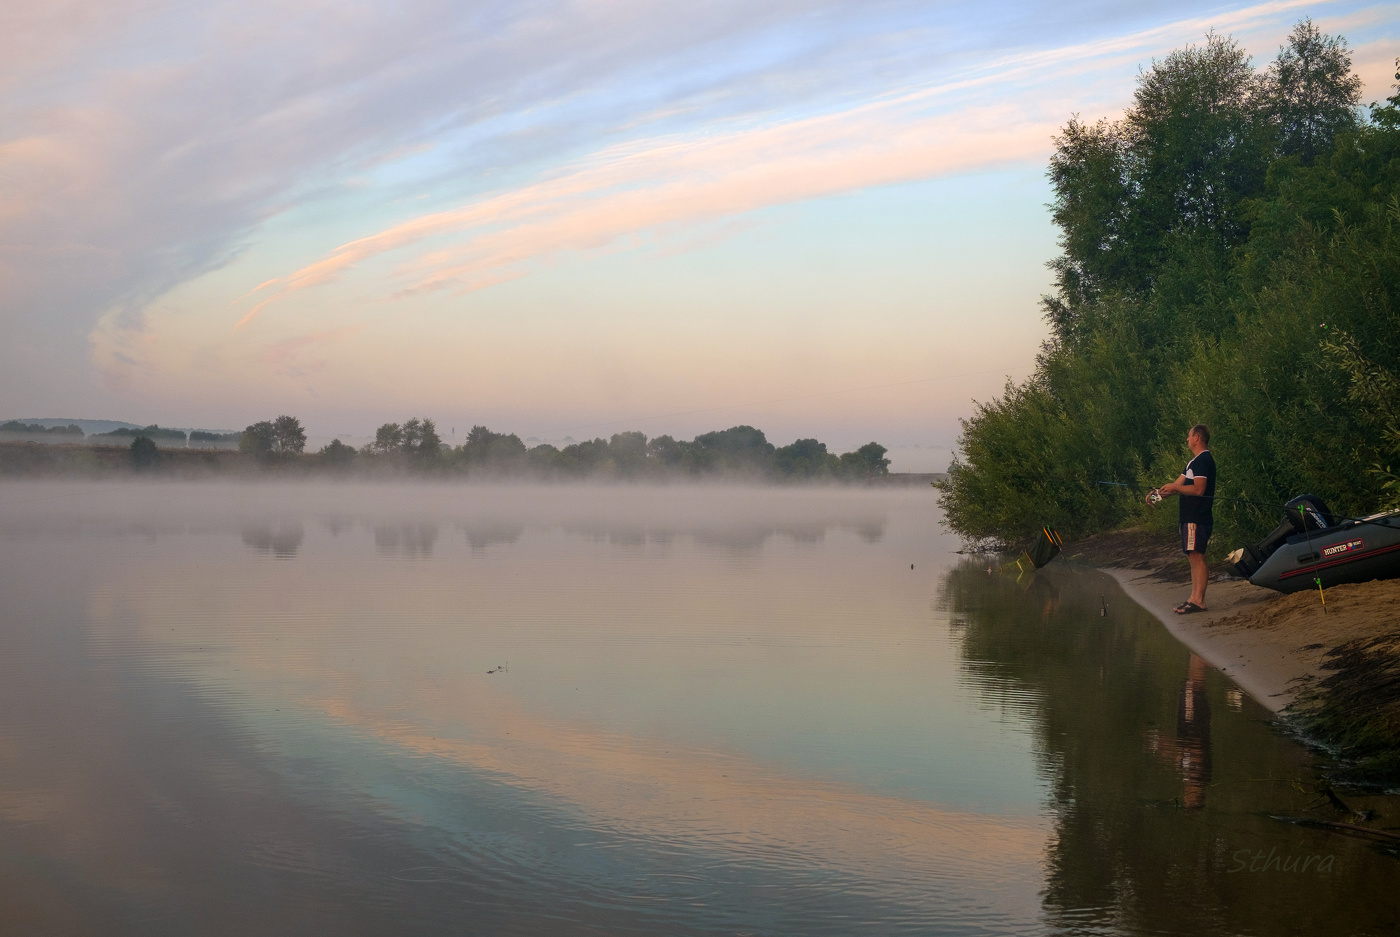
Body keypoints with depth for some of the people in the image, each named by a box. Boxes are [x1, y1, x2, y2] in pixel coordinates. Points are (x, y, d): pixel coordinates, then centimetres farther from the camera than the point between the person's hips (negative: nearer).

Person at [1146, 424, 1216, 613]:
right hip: (1190, 516, 11)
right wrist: (1159, 492, 6)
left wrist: (1175, 487, -12)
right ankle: (1194, 598, 14)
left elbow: (1198, 489, -21)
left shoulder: (1203, 460, -13)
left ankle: (1199, 601, -12)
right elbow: (1177, 485, 19)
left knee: (1197, 556, -11)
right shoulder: (1195, 461, 20)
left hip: (1198, 517, -11)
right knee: (1192, 557, 11)